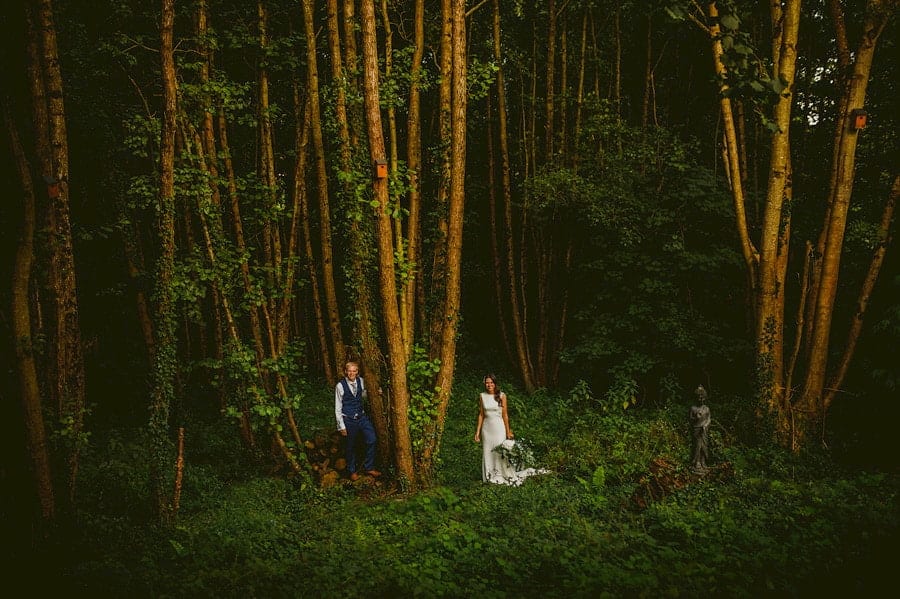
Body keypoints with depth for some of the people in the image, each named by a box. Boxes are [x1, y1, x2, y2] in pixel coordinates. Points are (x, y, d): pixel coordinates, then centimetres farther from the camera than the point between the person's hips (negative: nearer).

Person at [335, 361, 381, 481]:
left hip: (362, 416, 4)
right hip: (348, 419, -4)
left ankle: (369, 467, 12)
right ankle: (352, 471, 28)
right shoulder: (340, 386, -14)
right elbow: (338, 408, -8)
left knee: (371, 439, -5)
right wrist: (341, 426, -9)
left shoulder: (360, 381, -1)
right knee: (351, 446, 8)